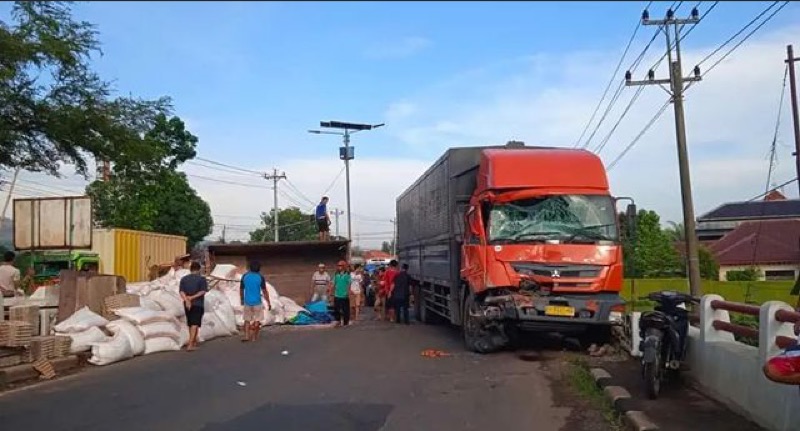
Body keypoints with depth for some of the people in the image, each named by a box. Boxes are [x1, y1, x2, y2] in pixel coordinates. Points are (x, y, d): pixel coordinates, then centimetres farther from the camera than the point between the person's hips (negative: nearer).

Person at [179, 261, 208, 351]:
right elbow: (203, 291, -14)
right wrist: (192, 297, -14)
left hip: (187, 304, 5)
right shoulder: (202, 279, -4)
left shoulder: (184, 279, 7)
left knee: (190, 323, 17)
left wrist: (187, 300, -17)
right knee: (195, 324, -5)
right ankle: (190, 345, -15)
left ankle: (194, 342, 31)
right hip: (198, 304, -4)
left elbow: (181, 292, -6)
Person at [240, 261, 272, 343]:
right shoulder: (260, 277, -11)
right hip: (257, 302, -3)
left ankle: (246, 336, 4)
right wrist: (269, 303, -1)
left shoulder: (244, 276, -2)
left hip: (247, 302, 3)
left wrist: (242, 299, 23)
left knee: (247, 319, 14)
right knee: (257, 320, 10)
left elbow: (241, 290, 7)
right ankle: (254, 337, 13)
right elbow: (264, 291, -9)